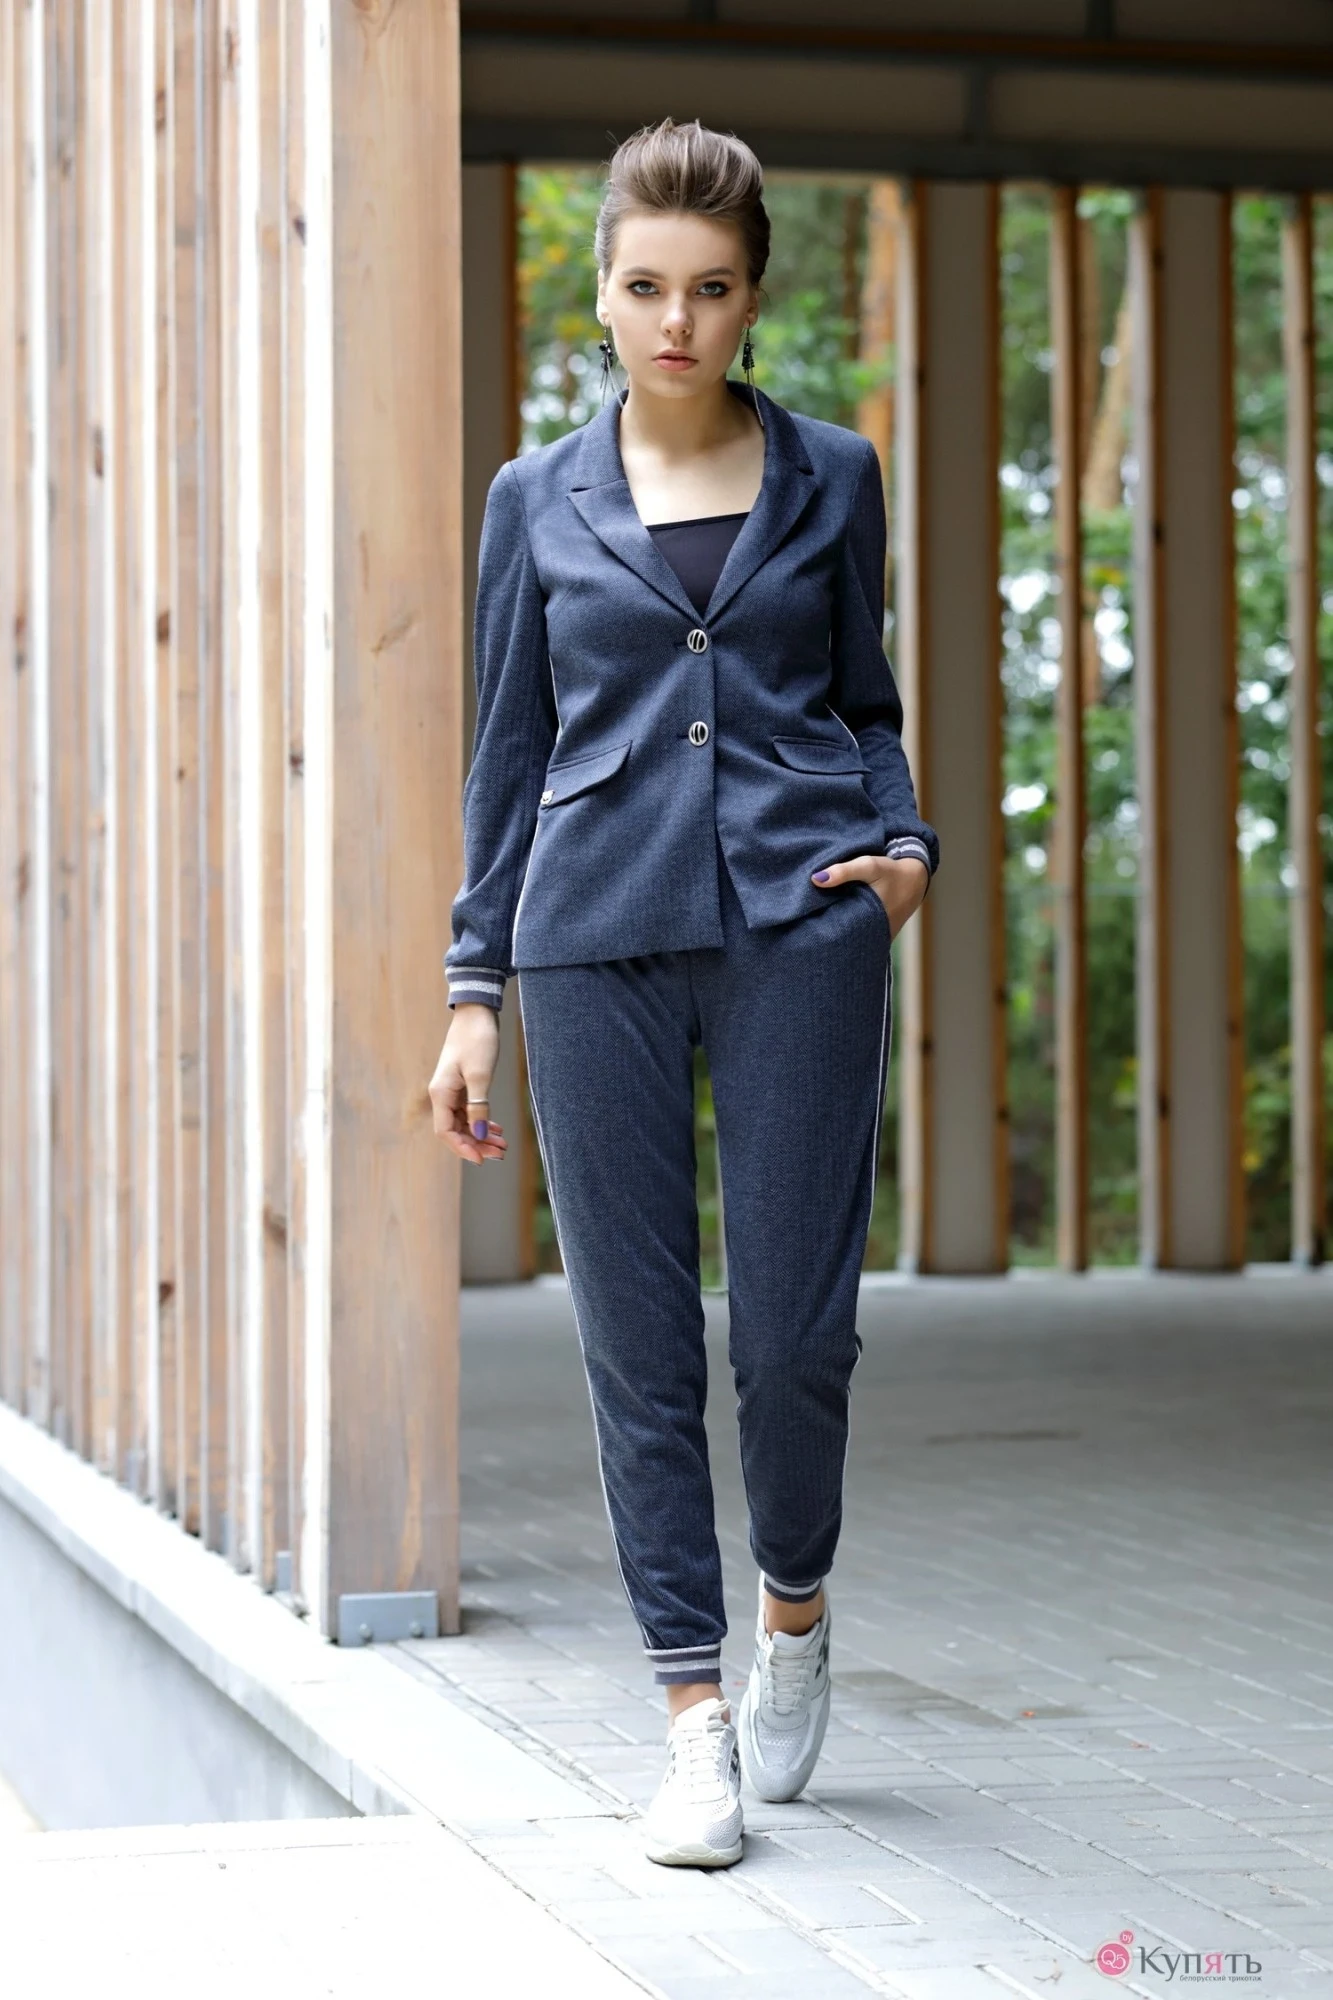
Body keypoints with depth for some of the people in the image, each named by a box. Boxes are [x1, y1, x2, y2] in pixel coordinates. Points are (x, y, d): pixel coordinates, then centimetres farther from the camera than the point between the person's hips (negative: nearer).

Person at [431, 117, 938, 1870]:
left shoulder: (830, 477, 9)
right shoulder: (540, 502, 10)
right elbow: (510, 751, 13)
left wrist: (908, 845, -3)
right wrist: (474, 990, 8)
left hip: (801, 918, -1)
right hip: (599, 930, 1)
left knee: (795, 1326, -5)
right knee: (639, 1338, 0)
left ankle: (793, 1608, 24)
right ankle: (695, 1716, 8)